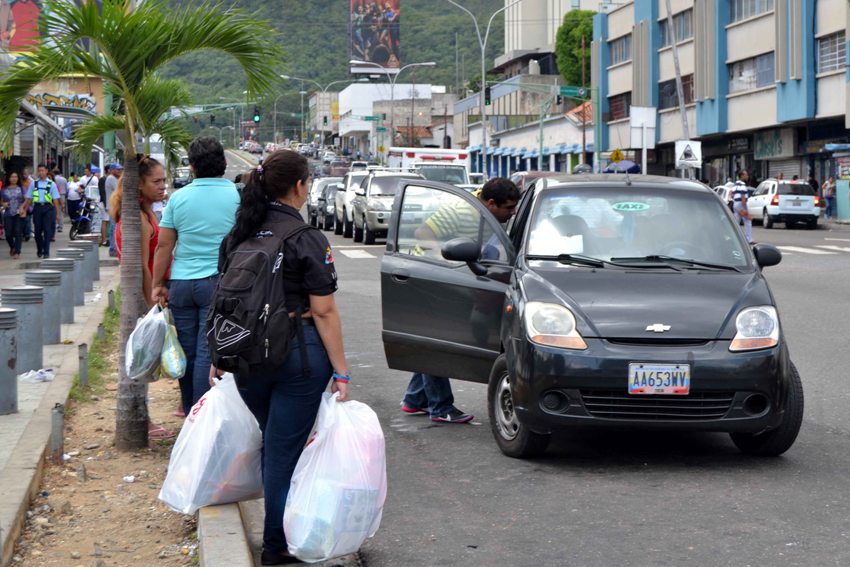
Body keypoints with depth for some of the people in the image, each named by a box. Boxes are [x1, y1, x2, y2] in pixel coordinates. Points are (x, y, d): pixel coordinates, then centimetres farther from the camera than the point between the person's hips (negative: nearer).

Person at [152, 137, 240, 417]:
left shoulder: (178, 197, 4)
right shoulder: (237, 196, -3)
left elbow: (164, 246, 6)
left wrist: (158, 284, 13)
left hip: (181, 283, 3)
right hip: (218, 282, -3)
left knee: (187, 351, 11)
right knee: (208, 352, -3)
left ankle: (189, 411, 21)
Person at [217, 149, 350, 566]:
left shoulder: (237, 236, 7)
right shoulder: (307, 239, -11)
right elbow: (323, 311, -13)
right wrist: (341, 372, -10)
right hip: (298, 352, -5)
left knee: (273, 441, 19)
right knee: (285, 448, 3)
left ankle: (278, 530, 28)